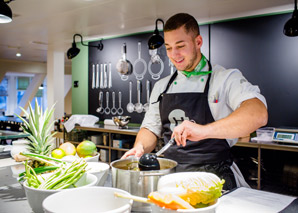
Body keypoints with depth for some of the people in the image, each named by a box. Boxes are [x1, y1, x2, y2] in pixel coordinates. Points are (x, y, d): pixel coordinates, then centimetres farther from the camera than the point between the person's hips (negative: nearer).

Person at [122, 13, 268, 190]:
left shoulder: (227, 78, -3)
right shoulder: (161, 87, 15)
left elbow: (258, 114, -21)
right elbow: (151, 129, 18)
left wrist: (204, 130, -35)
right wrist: (140, 148, -5)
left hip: (215, 180, -4)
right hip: (172, 176, 5)